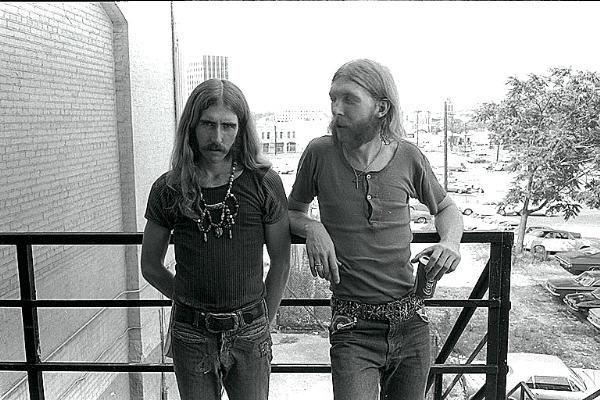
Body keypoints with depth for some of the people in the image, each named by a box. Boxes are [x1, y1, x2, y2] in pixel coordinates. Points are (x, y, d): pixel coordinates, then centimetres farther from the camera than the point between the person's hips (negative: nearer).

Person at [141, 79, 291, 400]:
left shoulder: (263, 183, -6)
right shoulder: (169, 189, -3)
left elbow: (281, 263, 2)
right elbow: (150, 266, 9)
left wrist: (261, 320, 6)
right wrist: (191, 303, 10)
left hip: (249, 334, -1)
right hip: (190, 335, 1)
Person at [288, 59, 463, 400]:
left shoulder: (408, 157, -2)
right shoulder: (320, 154, -6)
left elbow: (446, 208, 16)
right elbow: (293, 212, 9)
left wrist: (450, 242, -4)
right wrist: (313, 228, -13)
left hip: (411, 323, 3)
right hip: (353, 328, -2)